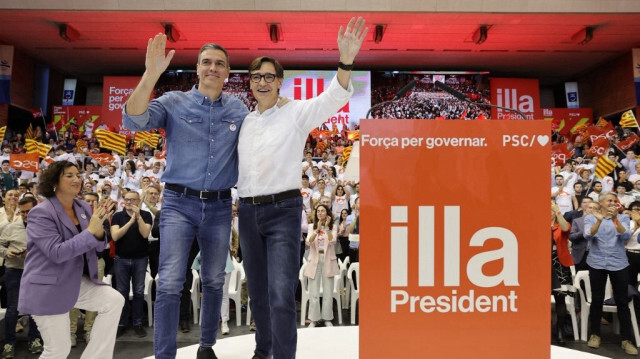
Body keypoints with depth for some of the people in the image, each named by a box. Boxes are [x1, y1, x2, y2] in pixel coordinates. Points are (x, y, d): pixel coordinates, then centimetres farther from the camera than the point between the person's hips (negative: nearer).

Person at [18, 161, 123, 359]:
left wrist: (99, 229, -17)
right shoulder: (41, 213, -15)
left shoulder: (84, 207, 3)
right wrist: (90, 231, -28)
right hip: (47, 288, -6)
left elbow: (97, 246, 5)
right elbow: (56, 252, -25)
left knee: (114, 300, -13)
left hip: (77, 281, 6)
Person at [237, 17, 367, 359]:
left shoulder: (296, 112, -3)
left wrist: (345, 62, -34)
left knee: (282, 295, -12)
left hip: (283, 209, -5)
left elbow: (333, 99, -18)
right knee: (257, 292, 17)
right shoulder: (244, 121, 12)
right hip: (248, 211, 6)